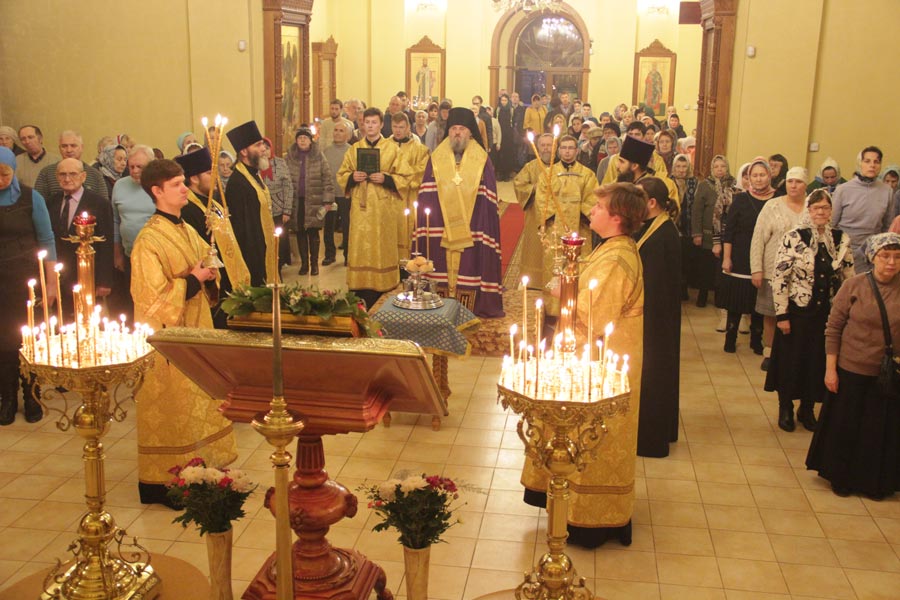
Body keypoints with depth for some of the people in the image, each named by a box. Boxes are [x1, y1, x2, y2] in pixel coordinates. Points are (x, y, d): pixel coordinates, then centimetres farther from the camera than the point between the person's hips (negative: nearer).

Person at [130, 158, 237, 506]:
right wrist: (193, 280, -15)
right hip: (167, 335, -8)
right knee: (170, 406, 1)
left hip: (195, 328, 8)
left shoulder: (187, 231, 9)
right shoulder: (149, 240, -16)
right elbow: (154, 296, -19)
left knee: (197, 401, 13)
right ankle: (163, 479, 13)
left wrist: (209, 275, -4)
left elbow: (206, 268, 19)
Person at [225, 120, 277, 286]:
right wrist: (254, 263, -22)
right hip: (253, 256, -10)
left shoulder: (254, 175, 11)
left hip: (265, 251, 10)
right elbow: (240, 228, -23)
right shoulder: (238, 182, -20)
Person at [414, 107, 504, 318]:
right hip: (440, 227, 1)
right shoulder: (436, 159, 8)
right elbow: (426, 196, 4)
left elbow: (488, 198, 1)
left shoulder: (482, 160, 4)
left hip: (472, 228, -1)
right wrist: (425, 224, -3)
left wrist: (487, 226, -7)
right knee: (442, 266, 3)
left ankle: (473, 307, 10)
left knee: (469, 266, 0)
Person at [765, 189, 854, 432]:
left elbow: (848, 278, 7)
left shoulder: (842, 240, 1)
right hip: (797, 312, -3)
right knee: (791, 360, 8)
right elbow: (779, 277, -12)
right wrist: (782, 315, -12)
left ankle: (807, 409, 32)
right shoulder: (793, 238, -11)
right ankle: (785, 409, 28)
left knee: (818, 362, 12)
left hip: (827, 313, 3)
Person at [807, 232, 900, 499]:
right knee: (845, 428, 11)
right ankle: (841, 477, 33)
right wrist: (830, 369, -7)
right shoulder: (853, 286, -8)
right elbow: (833, 329, -5)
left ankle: (875, 483, 34)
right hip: (851, 372, -1)